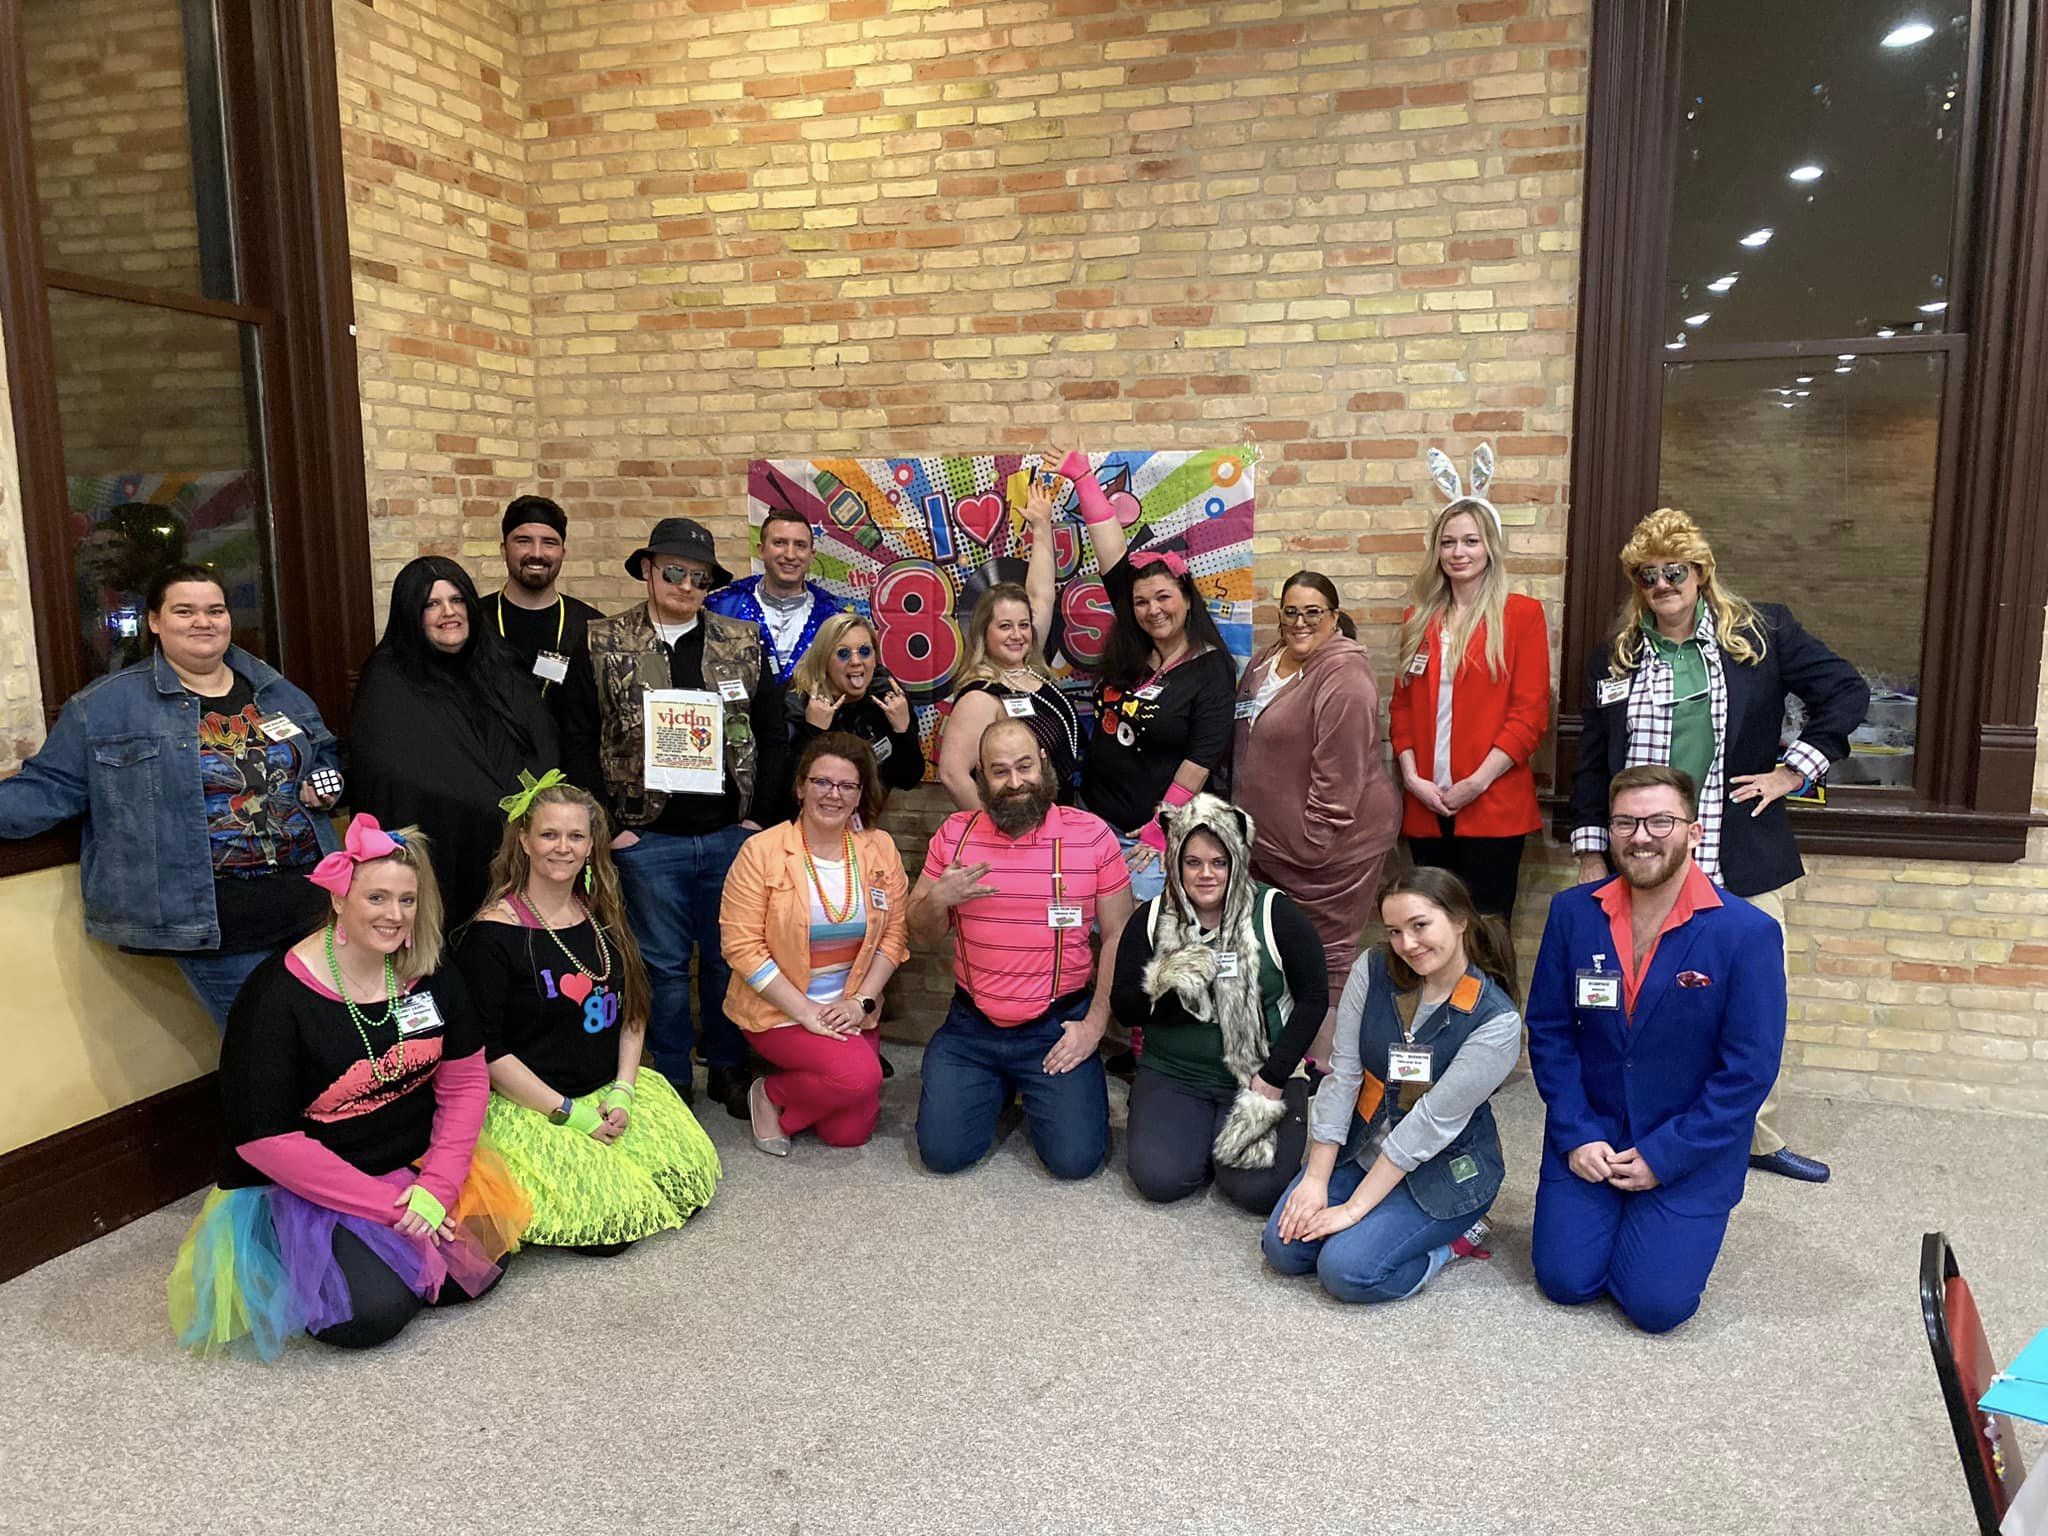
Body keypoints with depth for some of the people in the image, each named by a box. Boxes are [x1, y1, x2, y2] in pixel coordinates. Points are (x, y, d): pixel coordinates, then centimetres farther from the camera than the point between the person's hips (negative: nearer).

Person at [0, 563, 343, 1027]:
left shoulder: (277, 691, 11)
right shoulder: (103, 707, -2)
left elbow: (326, 754, 24)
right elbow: (50, 788, 2)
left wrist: (326, 782, 3)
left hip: (311, 901, 5)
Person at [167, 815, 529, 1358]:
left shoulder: (430, 976, -2)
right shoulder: (277, 996, -18)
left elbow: (465, 1081, 1)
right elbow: (264, 1139, -19)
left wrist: (435, 1188, -14)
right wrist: (388, 1207, -21)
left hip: (418, 1166, 5)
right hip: (306, 1188, -5)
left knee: (479, 1269, -12)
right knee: (371, 1313, -22)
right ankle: (293, 1260, 9)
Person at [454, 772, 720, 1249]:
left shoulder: (603, 915, 7)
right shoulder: (492, 934, -12)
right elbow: (485, 1050, -14)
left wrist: (623, 1091, -4)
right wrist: (569, 1113, -15)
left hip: (612, 1089, 6)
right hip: (530, 1107, -6)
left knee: (691, 1182, -7)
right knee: (608, 1225, -17)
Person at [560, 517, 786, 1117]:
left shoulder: (744, 643, 5)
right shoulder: (604, 645, 0)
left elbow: (772, 734, 7)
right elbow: (579, 740, 0)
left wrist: (763, 816, 0)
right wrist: (608, 825, -5)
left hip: (732, 834, 2)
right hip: (648, 839, -1)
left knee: (730, 958, 11)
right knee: (663, 964, 9)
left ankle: (729, 1068, 28)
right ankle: (672, 1079, 24)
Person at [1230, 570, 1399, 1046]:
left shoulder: (1344, 678, -20)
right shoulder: (1266, 661, 9)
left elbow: (1339, 773, -23)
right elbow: (1245, 741, 21)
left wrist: (1315, 838, -20)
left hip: (1326, 845, -9)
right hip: (1271, 844, 9)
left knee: (1329, 952, 2)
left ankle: (1325, 1068, 14)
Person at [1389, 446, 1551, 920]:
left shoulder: (1521, 614, -1)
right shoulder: (1419, 618, 13)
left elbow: (1531, 712, -7)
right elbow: (1401, 704, 12)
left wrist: (1477, 782, -13)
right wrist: (1411, 775, -2)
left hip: (1493, 807, -4)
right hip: (1426, 807, 4)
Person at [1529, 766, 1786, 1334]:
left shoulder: (1748, 933, -15)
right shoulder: (1573, 913, -6)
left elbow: (1750, 1070, -13)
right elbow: (1549, 1031, 0)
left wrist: (1662, 1157, -14)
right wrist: (1575, 1136, -9)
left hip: (1691, 1153, -2)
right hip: (1587, 1139, 2)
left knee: (1656, 1303, -9)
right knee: (1565, 1280, -5)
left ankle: (1675, 1225, 23)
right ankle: (1604, 1214, 26)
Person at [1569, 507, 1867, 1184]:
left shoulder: (1762, 633, 1)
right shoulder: (1614, 658, 7)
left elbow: (1847, 691, 2)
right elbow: (1593, 763, 9)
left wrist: (1793, 770, -4)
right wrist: (1590, 852, 7)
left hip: (1741, 861, 0)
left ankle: (1760, 1139, 25)